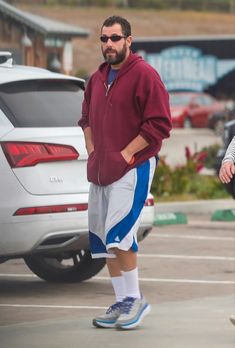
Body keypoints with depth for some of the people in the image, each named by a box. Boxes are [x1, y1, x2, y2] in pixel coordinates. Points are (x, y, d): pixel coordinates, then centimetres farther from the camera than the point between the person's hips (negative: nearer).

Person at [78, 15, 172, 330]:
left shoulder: (144, 75, -10)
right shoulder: (97, 78, 14)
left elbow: (160, 124, -15)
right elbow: (86, 118, 26)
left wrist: (125, 154, -14)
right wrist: (92, 150, 10)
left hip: (133, 168, -8)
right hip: (101, 170, 8)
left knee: (118, 233, -16)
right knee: (103, 237, 9)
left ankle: (135, 299, -2)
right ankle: (122, 303, 17)